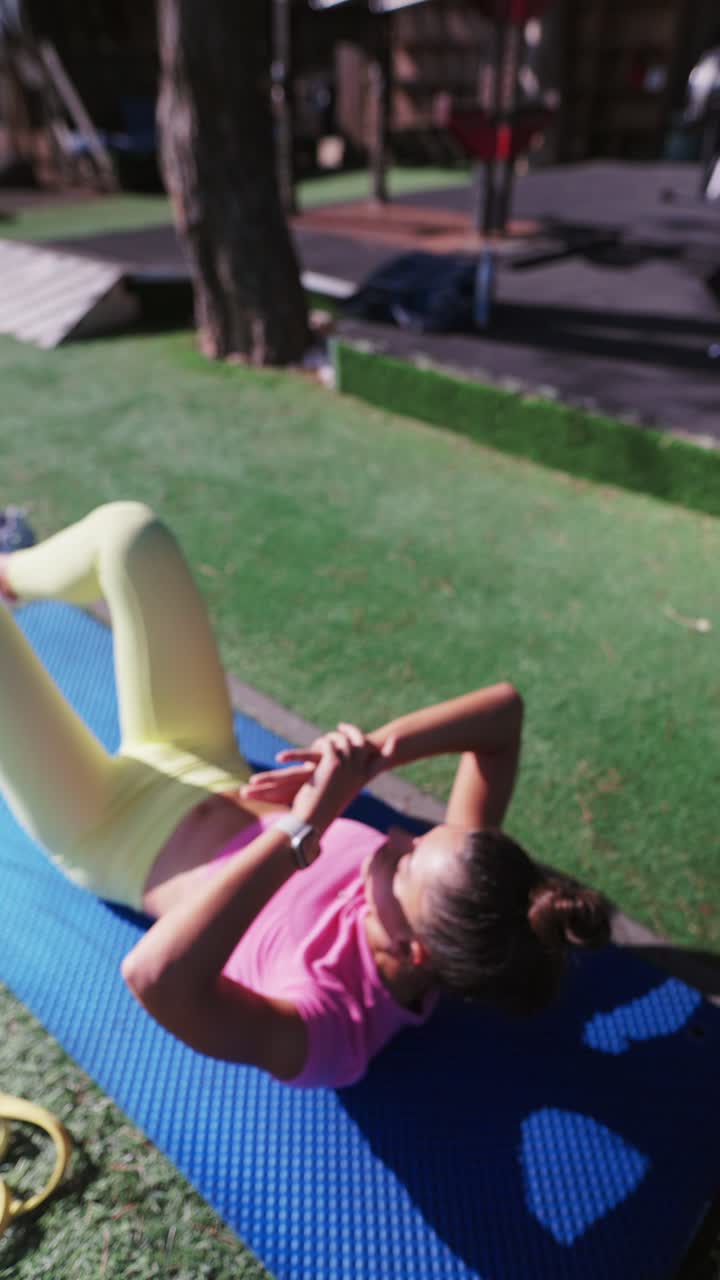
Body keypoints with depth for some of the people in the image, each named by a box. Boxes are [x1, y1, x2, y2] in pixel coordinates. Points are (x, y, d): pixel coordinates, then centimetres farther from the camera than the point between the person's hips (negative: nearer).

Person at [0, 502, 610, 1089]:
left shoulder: (327, 1027, -35)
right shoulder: (454, 889, -21)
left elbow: (156, 977, -54)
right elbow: (504, 708, -18)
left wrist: (302, 832, -50)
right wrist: (377, 755, -32)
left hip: (108, 826, -4)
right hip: (208, 776, 5)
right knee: (129, 530, 1)